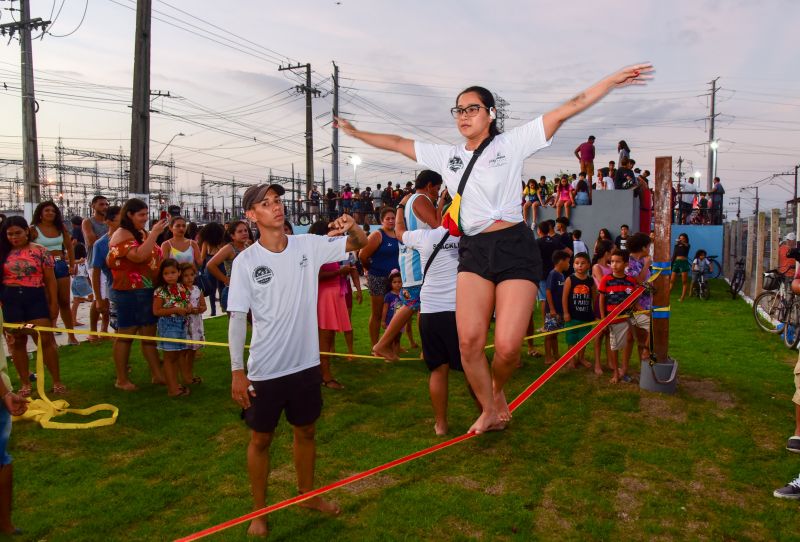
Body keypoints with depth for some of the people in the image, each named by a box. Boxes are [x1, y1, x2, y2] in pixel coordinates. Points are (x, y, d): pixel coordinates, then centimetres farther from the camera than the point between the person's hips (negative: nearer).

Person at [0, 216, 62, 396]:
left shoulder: (40, 251, 0)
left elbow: (50, 280, 1)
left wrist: (54, 303, -2)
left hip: (35, 298, -2)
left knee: (46, 339, -1)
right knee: (17, 342, 8)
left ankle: (57, 381, 9)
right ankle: (25, 383, 19)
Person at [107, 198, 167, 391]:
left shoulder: (143, 234, 13)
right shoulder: (121, 235, -11)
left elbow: (155, 258, 26)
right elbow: (139, 256, -27)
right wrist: (154, 233, -22)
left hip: (149, 291, 8)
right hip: (129, 293, -8)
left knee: (150, 333, 11)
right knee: (126, 334, 2)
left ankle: (157, 374, 17)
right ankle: (121, 379, 11)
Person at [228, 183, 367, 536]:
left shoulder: (308, 246, -4)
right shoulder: (246, 261, -10)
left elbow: (360, 244, -1)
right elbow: (238, 318, -8)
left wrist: (352, 227, -25)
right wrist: (237, 371, -11)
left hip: (306, 364, 3)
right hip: (264, 370, -3)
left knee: (305, 432, 20)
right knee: (261, 439, 12)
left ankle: (307, 494, 42)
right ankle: (259, 510, 32)